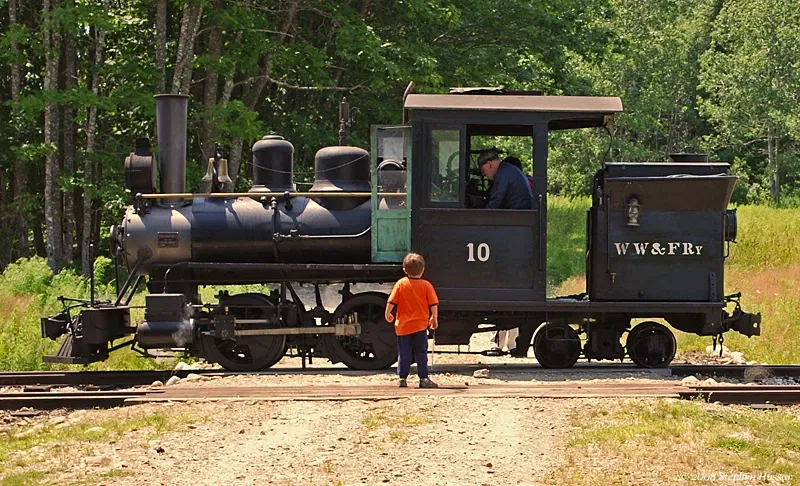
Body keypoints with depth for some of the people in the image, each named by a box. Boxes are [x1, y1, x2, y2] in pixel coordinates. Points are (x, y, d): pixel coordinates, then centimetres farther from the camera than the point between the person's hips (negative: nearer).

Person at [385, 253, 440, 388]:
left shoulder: (400, 284, -3)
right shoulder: (426, 285, -4)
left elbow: (391, 302, -5)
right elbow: (433, 304, -4)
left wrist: (388, 314, 12)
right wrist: (434, 318, 10)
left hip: (403, 326, 1)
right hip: (420, 325, -1)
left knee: (404, 354, 7)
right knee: (421, 353, 4)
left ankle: (403, 379, 6)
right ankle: (423, 379, 1)